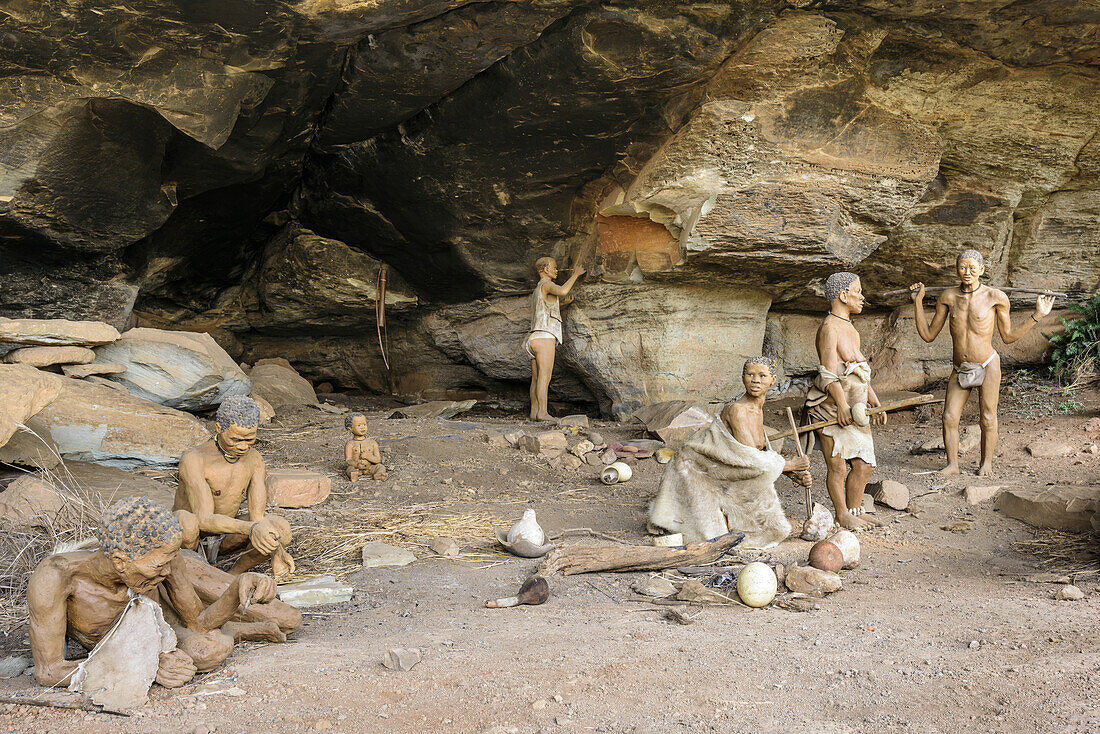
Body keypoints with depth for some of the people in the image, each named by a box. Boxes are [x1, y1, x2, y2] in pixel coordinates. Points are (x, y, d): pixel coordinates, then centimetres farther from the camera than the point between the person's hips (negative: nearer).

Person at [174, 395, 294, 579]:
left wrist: (276, 551, -35)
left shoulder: (254, 460, -10)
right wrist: (250, 528, -53)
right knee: (186, 521, -41)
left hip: (222, 538, 5)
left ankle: (233, 575, -3)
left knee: (282, 528, -20)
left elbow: (258, 519, -15)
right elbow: (204, 520, -37)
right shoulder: (193, 459, -27)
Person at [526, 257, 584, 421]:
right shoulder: (546, 284, -3)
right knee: (544, 376, -16)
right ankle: (543, 412, -24)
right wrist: (575, 274, -13)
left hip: (534, 339, 10)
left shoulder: (536, 292, 27)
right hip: (544, 337, -10)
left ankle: (534, 412, -1)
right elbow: (562, 291, -25)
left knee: (536, 378, 4)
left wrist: (562, 303, 23)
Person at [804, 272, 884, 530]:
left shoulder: (850, 329, 18)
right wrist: (842, 405, -30)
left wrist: (875, 404, 21)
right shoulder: (829, 328, -12)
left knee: (864, 465, 9)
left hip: (853, 409, 9)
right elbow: (828, 373, -20)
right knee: (837, 465, -2)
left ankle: (855, 511, 23)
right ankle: (842, 515, 10)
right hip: (831, 408, -9)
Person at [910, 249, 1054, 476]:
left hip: (987, 366, -3)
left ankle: (986, 463, 20)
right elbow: (928, 335, 4)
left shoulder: (995, 297, -7)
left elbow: (1008, 336, 2)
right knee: (949, 417, -3)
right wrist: (917, 302, 0)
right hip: (960, 369, 3)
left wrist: (1037, 315, -5)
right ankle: (952, 464, 13)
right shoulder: (948, 297, 1)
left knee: (987, 419, 3)